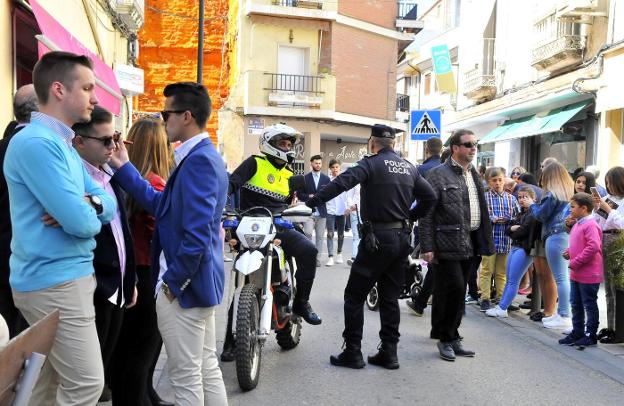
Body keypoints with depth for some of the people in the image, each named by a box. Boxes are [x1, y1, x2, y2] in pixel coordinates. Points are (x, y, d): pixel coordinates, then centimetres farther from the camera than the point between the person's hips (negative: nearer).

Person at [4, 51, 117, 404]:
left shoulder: (63, 144, 13)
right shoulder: (36, 143, -19)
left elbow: (109, 202, 10)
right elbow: (81, 223, -25)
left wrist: (89, 203, -12)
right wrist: (88, 212, -1)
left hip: (61, 277, 10)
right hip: (56, 282, -10)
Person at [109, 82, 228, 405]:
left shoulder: (198, 159, -20)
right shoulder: (203, 155, 12)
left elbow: (196, 234, -26)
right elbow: (162, 206, 11)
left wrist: (173, 283, -16)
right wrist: (123, 167, 11)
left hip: (184, 286, -10)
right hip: (199, 281, 10)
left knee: (186, 378, 3)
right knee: (207, 368, 18)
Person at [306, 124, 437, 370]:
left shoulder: (372, 163, -8)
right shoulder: (409, 168, 11)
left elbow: (342, 182, -22)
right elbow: (429, 197, 12)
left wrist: (312, 202, -25)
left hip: (377, 239, -6)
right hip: (402, 238, 6)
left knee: (355, 295, 3)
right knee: (390, 298, 13)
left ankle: (353, 352, 5)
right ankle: (389, 353, 15)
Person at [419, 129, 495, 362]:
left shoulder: (474, 175, 16)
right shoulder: (438, 175, -6)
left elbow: (482, 211, 18)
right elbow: (426, 213, -10)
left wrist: (485, 242, 12)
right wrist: (427, 247, -14)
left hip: (470, 244, 7)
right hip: (448, 244, -7)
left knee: (457, 294, 12)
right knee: (454, 290, -8)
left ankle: (451, 338, 22)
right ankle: (446, 338, 9)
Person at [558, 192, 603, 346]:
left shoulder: (590, 225, -18)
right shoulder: (577, 224, 11)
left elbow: (593, 247, -27)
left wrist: (575, 262, -23)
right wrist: (568, 252, 4)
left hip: (589, 275, -9)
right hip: (576, 274, 9)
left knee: (589, 305, 3)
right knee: (576, 304, 16)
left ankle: (591, 335, 14)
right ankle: (577, 332, 27)